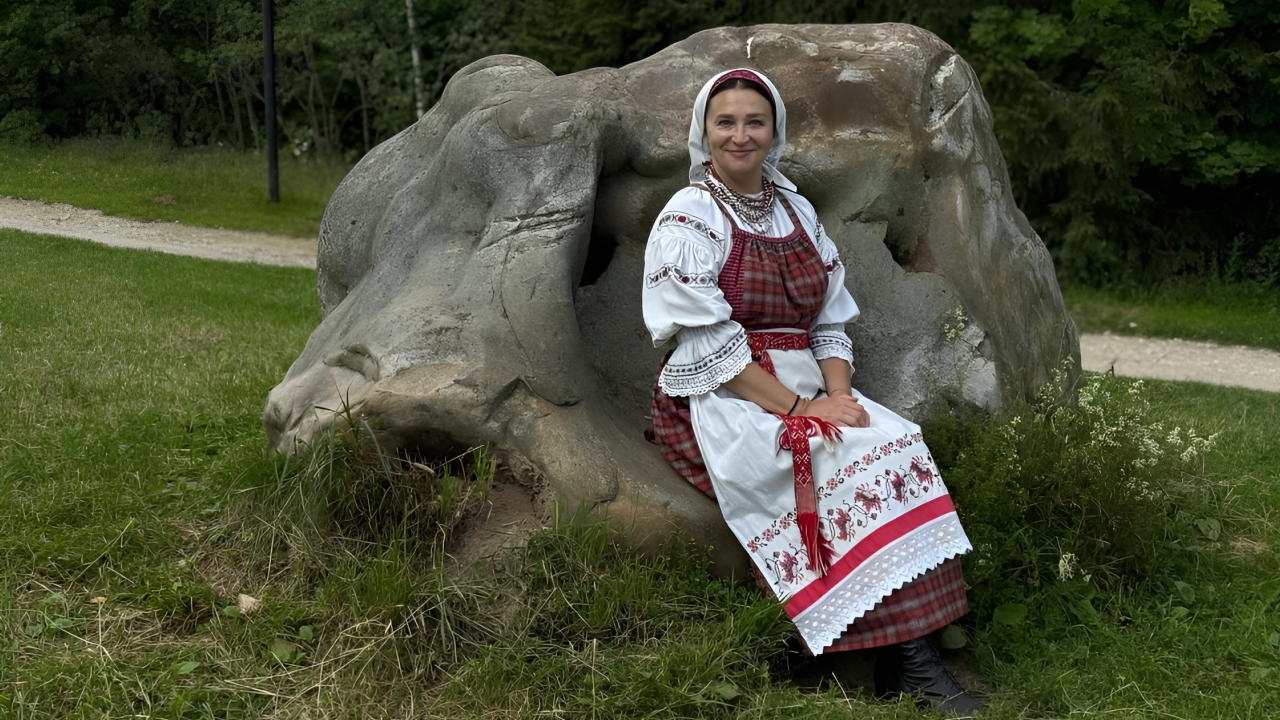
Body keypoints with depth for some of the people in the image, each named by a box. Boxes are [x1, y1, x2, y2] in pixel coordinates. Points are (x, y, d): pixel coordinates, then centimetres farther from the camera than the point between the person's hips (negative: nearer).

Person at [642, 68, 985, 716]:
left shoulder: (797, 212, 15)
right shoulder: (688, 217, -4)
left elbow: (830, 322, 12)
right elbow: (709, 343, -14)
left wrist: (837, 394, -8)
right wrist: (795, 407, -19)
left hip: (805, 390, 6)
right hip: (718, 403, -6)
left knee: (898, 441, -23)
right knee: (847, 461, -30)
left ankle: (915, 649, -27)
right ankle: (904, 661, -26)